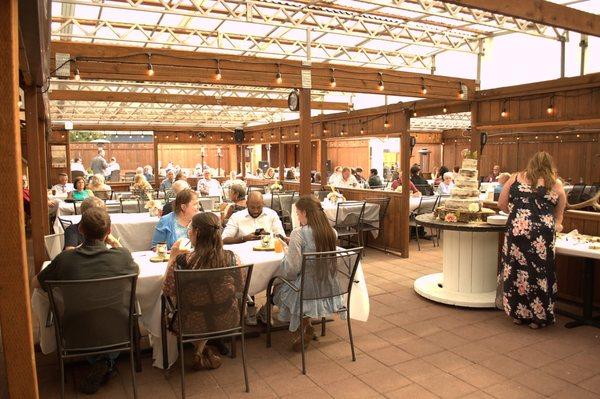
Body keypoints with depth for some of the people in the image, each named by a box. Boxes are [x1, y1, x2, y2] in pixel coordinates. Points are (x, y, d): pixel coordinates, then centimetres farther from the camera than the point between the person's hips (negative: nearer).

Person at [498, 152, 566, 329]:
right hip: (543, 234, 0)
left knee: (517, 270, 10)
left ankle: (518, 314, 22)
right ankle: (538, 318, 19)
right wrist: (555, 226, 41)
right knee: (540, 272, 9)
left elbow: (501, 204, 10)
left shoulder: (515, 178, 11)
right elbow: (558, 216, 20)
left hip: (517, 229, 1)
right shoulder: (557, 185, 11)